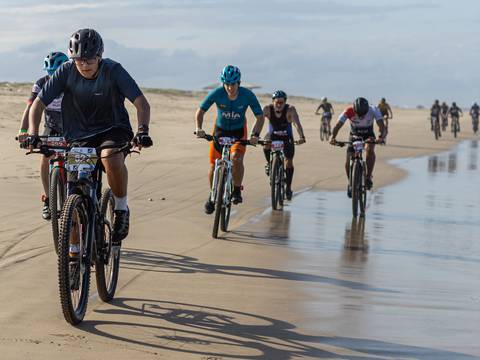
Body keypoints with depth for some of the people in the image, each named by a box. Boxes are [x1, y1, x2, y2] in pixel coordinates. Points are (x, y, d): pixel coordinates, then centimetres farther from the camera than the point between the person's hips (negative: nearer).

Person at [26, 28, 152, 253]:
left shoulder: (113, 70, -18)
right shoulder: (66, 71, -13)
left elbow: (141, 103, -24)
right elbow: (38, 104, -10)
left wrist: (143, 130, -42)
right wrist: (32, 134, -25)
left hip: (112, 130, -3)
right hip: (79, 137, 3)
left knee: (111, 157, -38)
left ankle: (121, 209, -15)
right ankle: (75, 247, 18)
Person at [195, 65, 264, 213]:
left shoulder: (247, 95, -24)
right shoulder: (217, 93, -24)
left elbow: (260, 116, -16)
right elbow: (200, 111, -17)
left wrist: (255, 134, -32)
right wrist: (199, 128, -34)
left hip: (239, 131, -1)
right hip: (220, 129, 1)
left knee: (236, 158, -27)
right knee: (214, 166, 1)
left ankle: (237, 190, -6)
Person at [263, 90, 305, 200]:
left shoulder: (290, 110, -28)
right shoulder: (268, 109, -24)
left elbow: (297, 123, -40)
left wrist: (301, 137, -56)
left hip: (287, 138, 0)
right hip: (273, 135, 1)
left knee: (289, 161, -8)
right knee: (266, 144, -32)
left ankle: (288, 187, 7)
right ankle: (269, 164, -3)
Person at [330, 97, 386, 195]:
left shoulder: (373, 111, -31)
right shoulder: (349, 111, -30)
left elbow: (381, 125, -39)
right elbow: (337, 126, -33)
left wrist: (381, 137, -60)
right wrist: (333, 138, -53)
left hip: (368, 135, -1)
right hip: (354, 135, 1)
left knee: (370, 150, -32)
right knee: (349, 160, -14)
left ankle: (368, 177, -18)